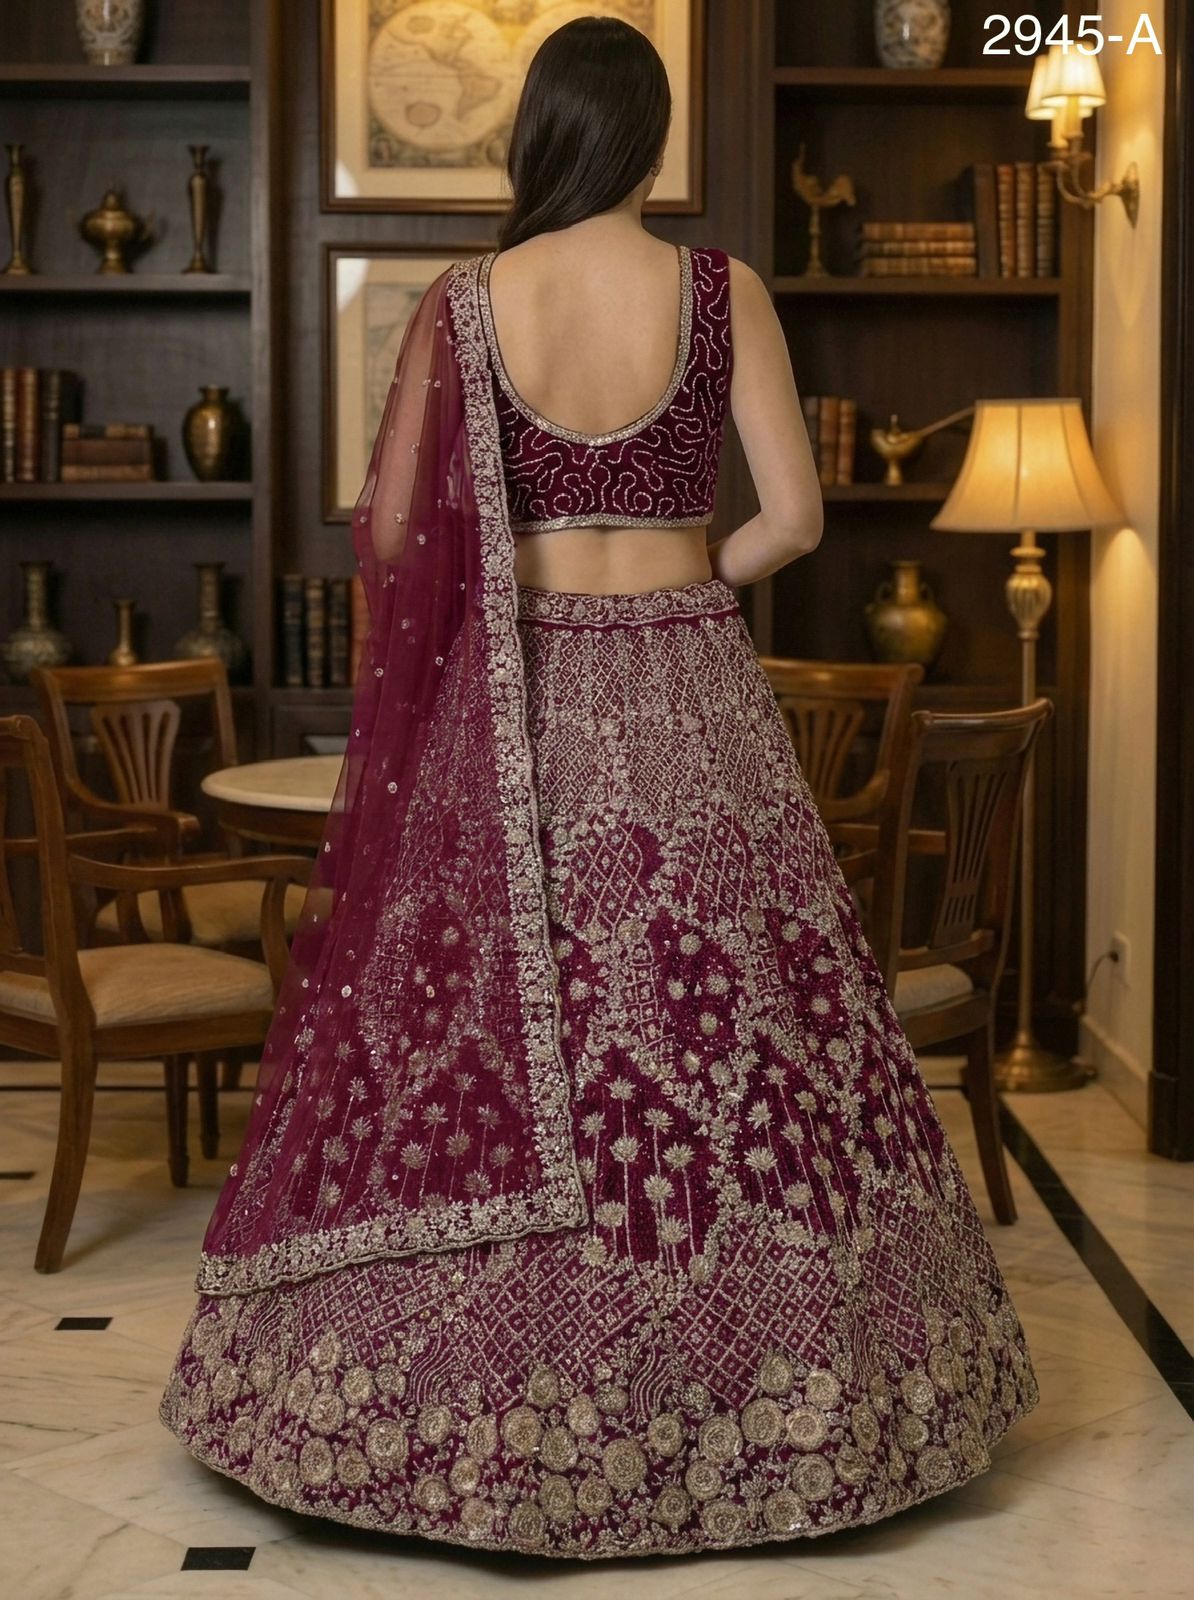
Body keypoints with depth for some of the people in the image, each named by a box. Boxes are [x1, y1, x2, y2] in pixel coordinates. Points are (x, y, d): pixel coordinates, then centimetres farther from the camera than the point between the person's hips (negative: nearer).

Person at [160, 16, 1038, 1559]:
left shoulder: (459, 303, -2)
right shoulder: (721, 292, -3)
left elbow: (387, 536, -2)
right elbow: (794, 516, -4)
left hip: (504, 711, 1)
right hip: (689, 707, 0)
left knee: (481, 1030, 8)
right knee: (724, 1030, 8)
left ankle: (470, 1401, 17)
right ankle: (757, 1392, 18)